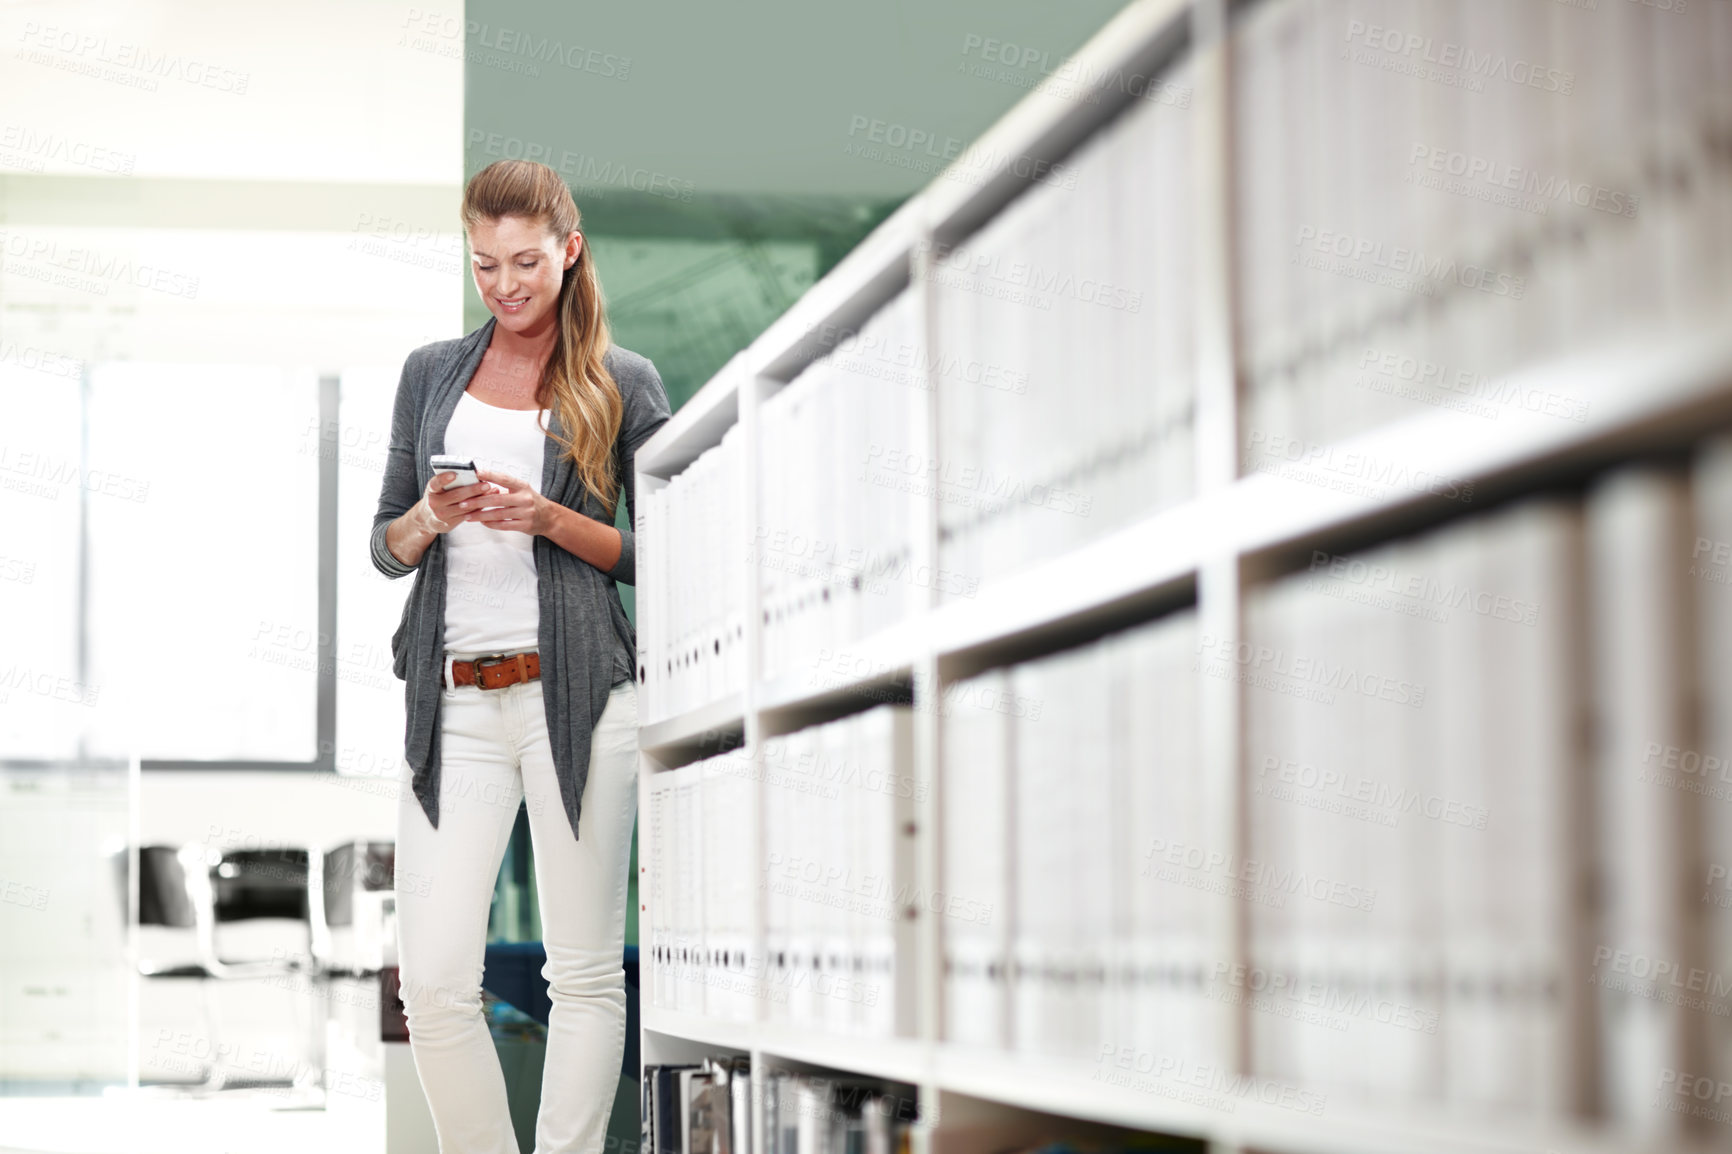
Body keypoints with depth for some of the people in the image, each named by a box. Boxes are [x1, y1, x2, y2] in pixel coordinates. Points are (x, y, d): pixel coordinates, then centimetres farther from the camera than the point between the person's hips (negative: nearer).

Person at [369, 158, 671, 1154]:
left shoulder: (626, 385, 5)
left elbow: (657, 558, 4)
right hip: (454, 700, 3)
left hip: (576, 695, -2)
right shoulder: (432, 374, 14)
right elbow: (385, 547, 16)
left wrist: (549, 520, -12)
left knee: (585, 972, 2)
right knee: (434, 982, -5)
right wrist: (431, 519, -6)